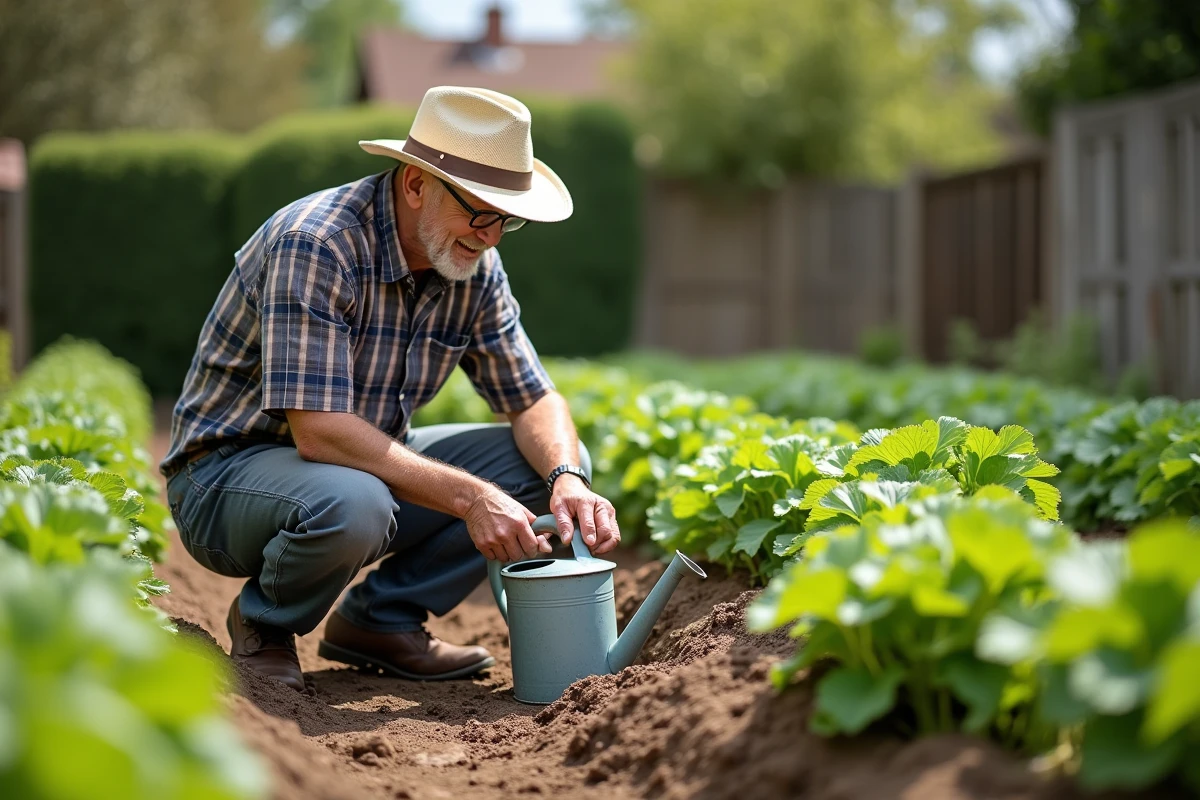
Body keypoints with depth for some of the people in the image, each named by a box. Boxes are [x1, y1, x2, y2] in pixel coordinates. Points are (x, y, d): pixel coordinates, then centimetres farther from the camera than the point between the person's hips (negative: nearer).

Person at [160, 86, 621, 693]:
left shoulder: (475, 267, -4)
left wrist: (567, 479, -21)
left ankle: (381, 619, 4)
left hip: (371, 463, 7)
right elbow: (318, 431, -34)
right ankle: (263, 625, -6)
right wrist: (469, 498, -37)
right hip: (229, 472, -7)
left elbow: (534, 399, 1)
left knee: (549, 461, -5)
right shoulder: (315, 244, -27)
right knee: (351, 504, -40)